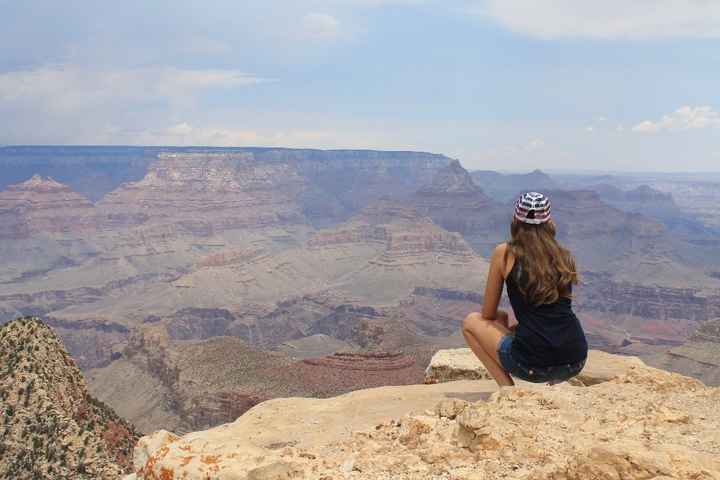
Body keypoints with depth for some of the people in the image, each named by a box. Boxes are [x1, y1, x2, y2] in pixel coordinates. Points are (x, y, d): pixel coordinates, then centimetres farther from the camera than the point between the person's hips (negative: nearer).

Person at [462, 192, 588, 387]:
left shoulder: (504, 253, -1)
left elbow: (488, 314, 7)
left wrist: (502, 320, 30)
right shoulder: (565, 257, 9)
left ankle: (508, 388, 8)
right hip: (576, 362, 5)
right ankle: (556, 382, 18)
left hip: (533, 365, -5)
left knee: (471, 322, 19)